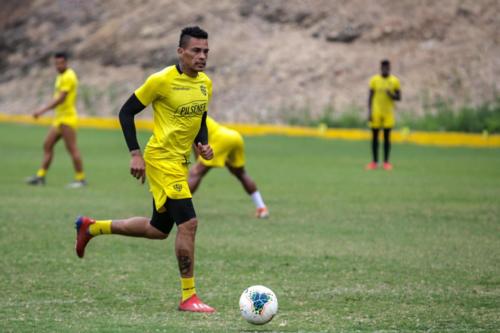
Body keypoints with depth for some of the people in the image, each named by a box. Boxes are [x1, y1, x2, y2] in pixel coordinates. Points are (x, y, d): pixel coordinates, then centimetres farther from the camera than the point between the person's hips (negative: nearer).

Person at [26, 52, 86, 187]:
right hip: (59, 118, 10)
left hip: (67, 118, -10)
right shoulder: (61, 76, 16)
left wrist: (43, 110, -22)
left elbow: (61, 98, -21)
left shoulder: (68, 77, -14)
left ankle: (81, 179, -2)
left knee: (72, 148, -7)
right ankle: (40, 176, 9)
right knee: (47, 145, 7)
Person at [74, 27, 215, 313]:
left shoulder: (205, 83, 7)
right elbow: (127, 112, -8)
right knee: (188, 222, -15)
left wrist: (203, 144, 2)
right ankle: (188, 297, -6)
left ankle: (92, 227, 33)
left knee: (159, 229, 16)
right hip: (162, 158, -8)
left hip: (180, 161, 9)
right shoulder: (162, 80, -14)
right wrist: (135, 153, -14)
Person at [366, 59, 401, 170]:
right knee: (375, 136, 1)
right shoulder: (374, 80, 1)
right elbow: (370, 97, 3)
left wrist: (391, 95, -17)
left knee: (387, 137, 1)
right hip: (376, 112, 0)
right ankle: (374, 162, 8)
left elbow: (399, 97, 5)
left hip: (388, 113, 0)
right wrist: (369, 112, -4)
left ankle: (386, 162, 6)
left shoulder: (394, 81, 1)